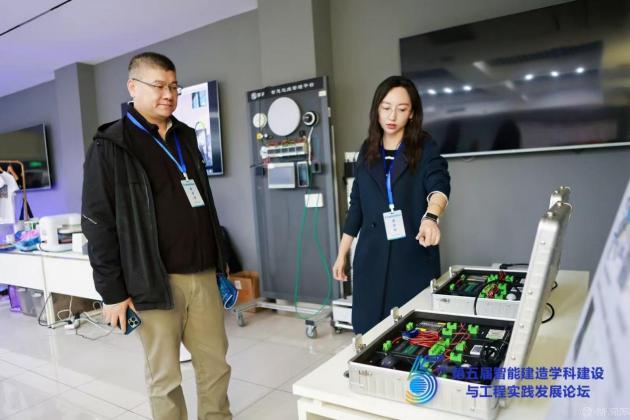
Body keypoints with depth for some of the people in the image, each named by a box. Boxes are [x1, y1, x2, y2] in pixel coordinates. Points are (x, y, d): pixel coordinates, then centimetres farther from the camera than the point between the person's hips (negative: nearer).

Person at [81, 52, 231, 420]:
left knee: (216, 367, 13)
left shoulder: (186, 137, 14)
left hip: (203, 277, 5)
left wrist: (221, 265, 17)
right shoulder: (110, 147, -4)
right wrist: (113, 292, -9)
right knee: (165, 378, 9)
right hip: (155, 284, -5)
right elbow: (98, 223, -7)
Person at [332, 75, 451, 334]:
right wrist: (342, 254, 10)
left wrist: (431, 217, -42)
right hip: (371, 258, 3)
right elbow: (357, 205, 11)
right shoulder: (368, 151, 9)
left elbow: (439, 185, -20)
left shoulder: (425, 148, -1)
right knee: (369, 332, 3)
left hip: (414, 257, -2)